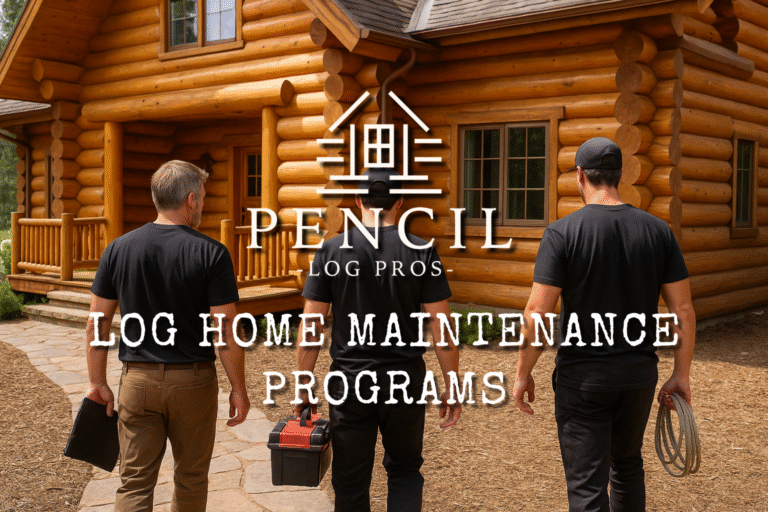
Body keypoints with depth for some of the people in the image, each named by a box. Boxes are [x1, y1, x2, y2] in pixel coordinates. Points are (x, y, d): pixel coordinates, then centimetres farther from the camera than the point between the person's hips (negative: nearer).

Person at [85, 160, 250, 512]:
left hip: (137, 379, 3)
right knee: (190, 479, 15)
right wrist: (238, 389, -2)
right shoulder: (211, 253, -10)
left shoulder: (119, 249, 1)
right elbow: (226, 330, -12)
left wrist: (97, 381, 12)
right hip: (193, 381, -2)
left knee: (134, 483, 6)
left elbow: (97, 323, 3)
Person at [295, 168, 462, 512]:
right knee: (405, 469, 20)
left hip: (349, 380, 0)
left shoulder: (332, 251, -4)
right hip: (405, 380, 1)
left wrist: (304, 386, 5)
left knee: (351, 481, 13)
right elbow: (442, 328, -5)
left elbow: (310, 327, -4)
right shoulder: (421, 253, -5)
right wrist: (452, 389, 4)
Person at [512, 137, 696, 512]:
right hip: (639, 376, 4)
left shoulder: (562, 232, -12)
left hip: (582, 380, -4)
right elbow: (683, 309, 0)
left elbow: (537, 314, -16)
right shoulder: (658, 231, 0)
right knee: (628, 466, 26)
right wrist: (681, 375, 9)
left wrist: (523, 374, -3)